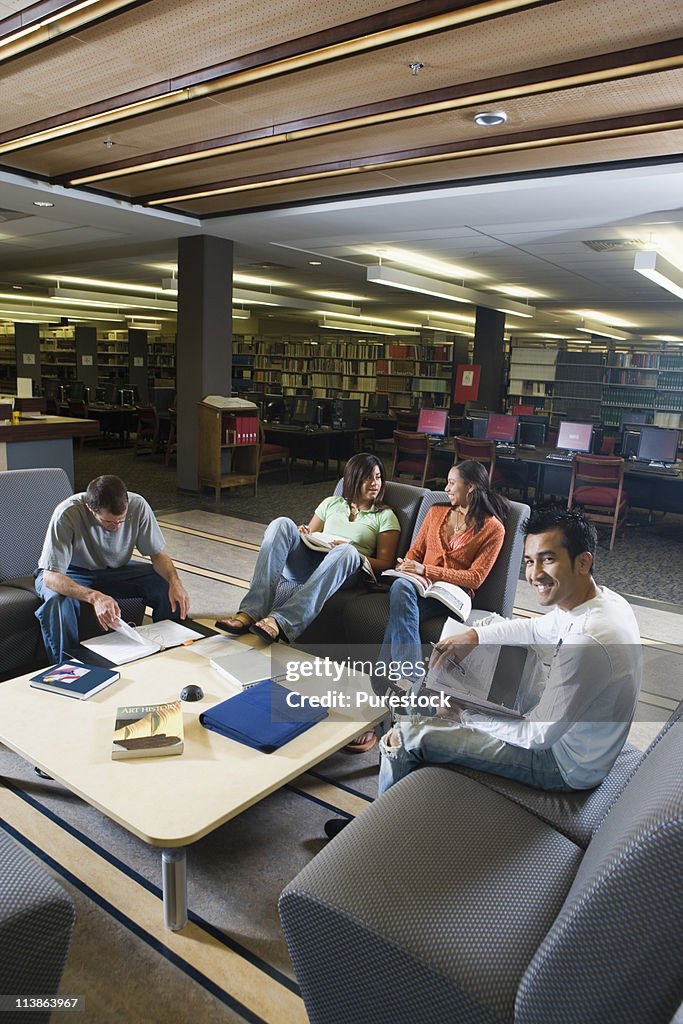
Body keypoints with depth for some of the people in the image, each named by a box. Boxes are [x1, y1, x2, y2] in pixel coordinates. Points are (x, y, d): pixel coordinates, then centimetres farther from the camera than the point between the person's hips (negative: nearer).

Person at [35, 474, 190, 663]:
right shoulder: (67, 515, -33)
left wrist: (174, 581, -33)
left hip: (116, 570, 3)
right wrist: (95, 597, -51)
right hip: (70, 574, -2)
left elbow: (158, 554, -12)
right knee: (57, 600, -37)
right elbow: (50, 577, -35)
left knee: (170, 588, -20)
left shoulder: (137, 506, -23)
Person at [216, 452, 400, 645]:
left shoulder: (385, 516, 16)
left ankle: (280, 621, -50)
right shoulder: (331, 503, 24)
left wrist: (355, 555, -10)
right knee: (282, 524, -24)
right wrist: (302, 535, 1)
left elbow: (385, 564, 8)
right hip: (307, 563, 3)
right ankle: (251, 612, -36)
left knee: (347, 551, -38)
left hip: (343, 572, -3)